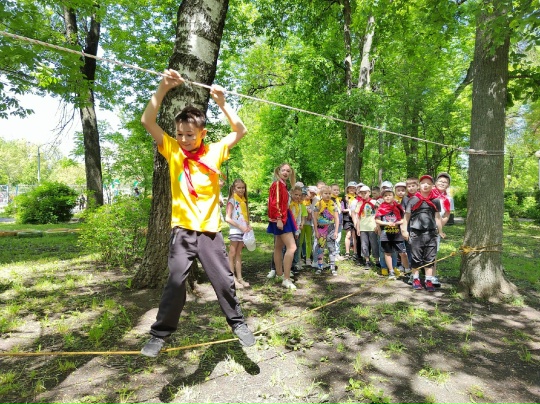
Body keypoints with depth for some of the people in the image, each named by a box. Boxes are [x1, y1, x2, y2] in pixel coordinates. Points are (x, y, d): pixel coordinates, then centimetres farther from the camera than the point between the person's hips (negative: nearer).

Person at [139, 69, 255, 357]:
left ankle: (237, 323, 28)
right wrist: (163, 88, -15)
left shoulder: (214, 152, 3)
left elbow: (240, 131, 1)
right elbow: (147, 121, -6)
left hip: (209, 229, 1)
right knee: (175, 283, 2)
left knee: (224, 280, 7)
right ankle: (160, 334, 20)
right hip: (182, 229, 0)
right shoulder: (172, 150, 2)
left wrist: (222, 104, -9)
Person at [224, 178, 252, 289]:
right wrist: (240, 227, -19)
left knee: (239, 255, 11)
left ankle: (240, 278, 16)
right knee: (232, 255, 0)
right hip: (235, 231, -7)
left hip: (243, 231, 7)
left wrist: (248, 226, 1)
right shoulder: (232, 200, -7)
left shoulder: (243, 200, 12)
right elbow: (227, 218, -14)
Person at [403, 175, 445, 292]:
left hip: (431, 233, 2)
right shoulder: (414, 199, 0)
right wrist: (405, 230, 0)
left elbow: (437, 217, 11)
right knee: (416, 257, 7)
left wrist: (440, 232, 12)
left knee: (430, 258, 6)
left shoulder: (435, 201, 7)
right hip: (416, 233, -2)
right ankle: (416, 279, 20)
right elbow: (407, 215, 2)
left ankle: (429, 281, 15)